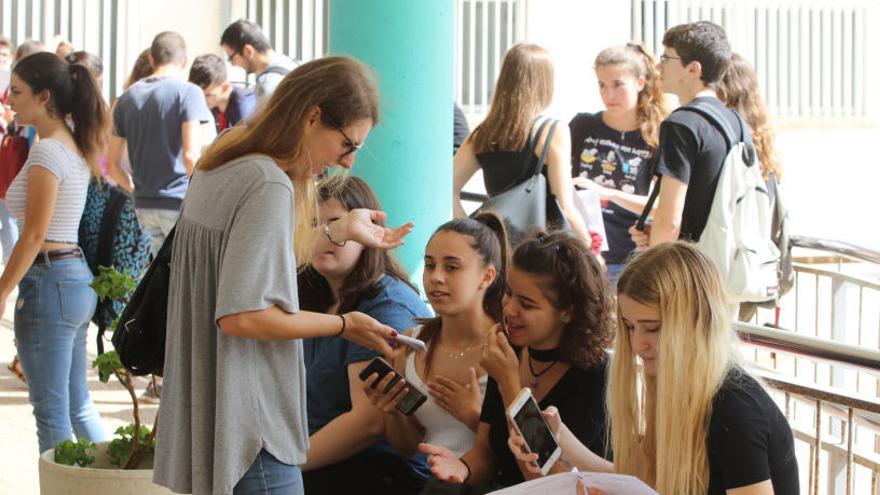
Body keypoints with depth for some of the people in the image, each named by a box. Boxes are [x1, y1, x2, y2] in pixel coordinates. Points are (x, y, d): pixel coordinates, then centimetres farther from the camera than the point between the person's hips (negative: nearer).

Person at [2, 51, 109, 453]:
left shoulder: (47, 151, -15)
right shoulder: (75, 146, 12)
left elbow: (34, 235, -18)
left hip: (49, 281, -9)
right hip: (79, 278, 9)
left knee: (51, 413, -1)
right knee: (78, 405, 17)